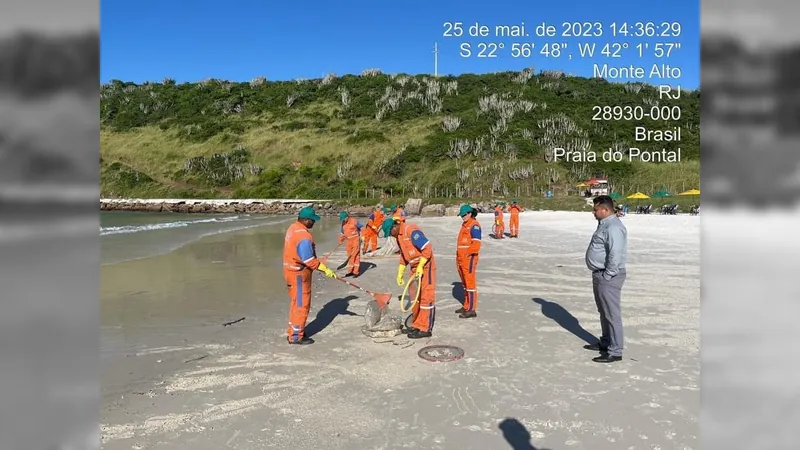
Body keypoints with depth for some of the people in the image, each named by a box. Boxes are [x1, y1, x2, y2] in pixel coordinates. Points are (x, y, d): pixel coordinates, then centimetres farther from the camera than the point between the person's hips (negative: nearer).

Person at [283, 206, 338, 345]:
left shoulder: (293, 228, 5)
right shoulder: (304, 236, -25)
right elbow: (309, 260, -26)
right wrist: (326, 270, -20)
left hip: (291, 269, 10)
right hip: (299, 273, -10)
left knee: (296, 302, 20)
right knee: (301, 304, 2)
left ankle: (293, 331, 31)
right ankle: (296, 336, 11)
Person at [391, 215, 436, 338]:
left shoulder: (411, 230, -21)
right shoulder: (399, 236, 8)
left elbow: (427, 249, -23)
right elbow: (403, 255, 19)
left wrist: (420, 267, -21)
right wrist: (400, 274, 18)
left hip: (425, 265, -10)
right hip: (415, 267, 10)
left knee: (426, 296, -5)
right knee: (414, 295, 14)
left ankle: (426, 329, 0)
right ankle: (417, 324, 26)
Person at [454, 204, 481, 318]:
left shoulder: (474, 225, -12)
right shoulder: (464, 225, 18)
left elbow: (476, 244, -19)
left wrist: (468, 254, -23)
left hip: (469, 258, -10)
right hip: (461, 259, 10)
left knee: (470, 283, -6)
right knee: (465, 283, 16)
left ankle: (472, 310, -2)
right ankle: (466, 306, 26)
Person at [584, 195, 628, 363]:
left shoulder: (613, 227, -21)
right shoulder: (605, 224, 13)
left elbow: (615, 255, -27)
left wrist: (607, 275, -20)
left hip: (608, 277, -11)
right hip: (600, 275, 11)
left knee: (612, 314, -3)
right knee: (604, 312, 20)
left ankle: (615, 352, 5)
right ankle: (606, 343, 34)